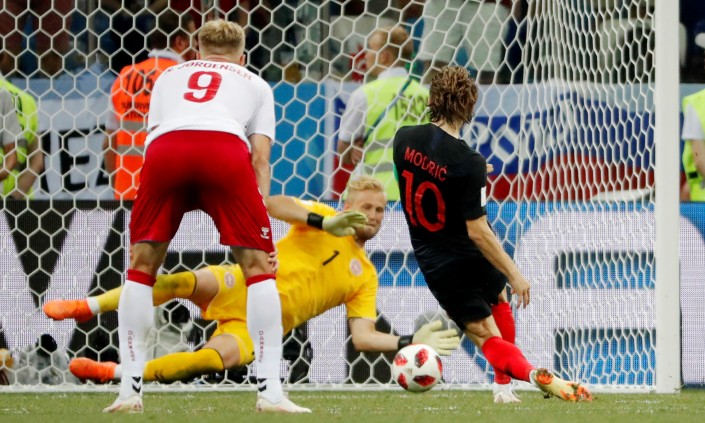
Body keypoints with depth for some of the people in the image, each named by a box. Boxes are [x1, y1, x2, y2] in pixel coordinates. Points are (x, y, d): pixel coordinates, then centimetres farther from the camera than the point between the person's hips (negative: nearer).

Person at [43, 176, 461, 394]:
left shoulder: (366, 277, 15)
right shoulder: (322, 216, 10)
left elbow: (364, 337, 7)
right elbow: (272, 204, -6)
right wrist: (323, 222, -16)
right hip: (244, 287, 0)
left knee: (223, 356, -34)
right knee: (188, 282, -34)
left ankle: (115, 372, -30)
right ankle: (87, 307, -22)